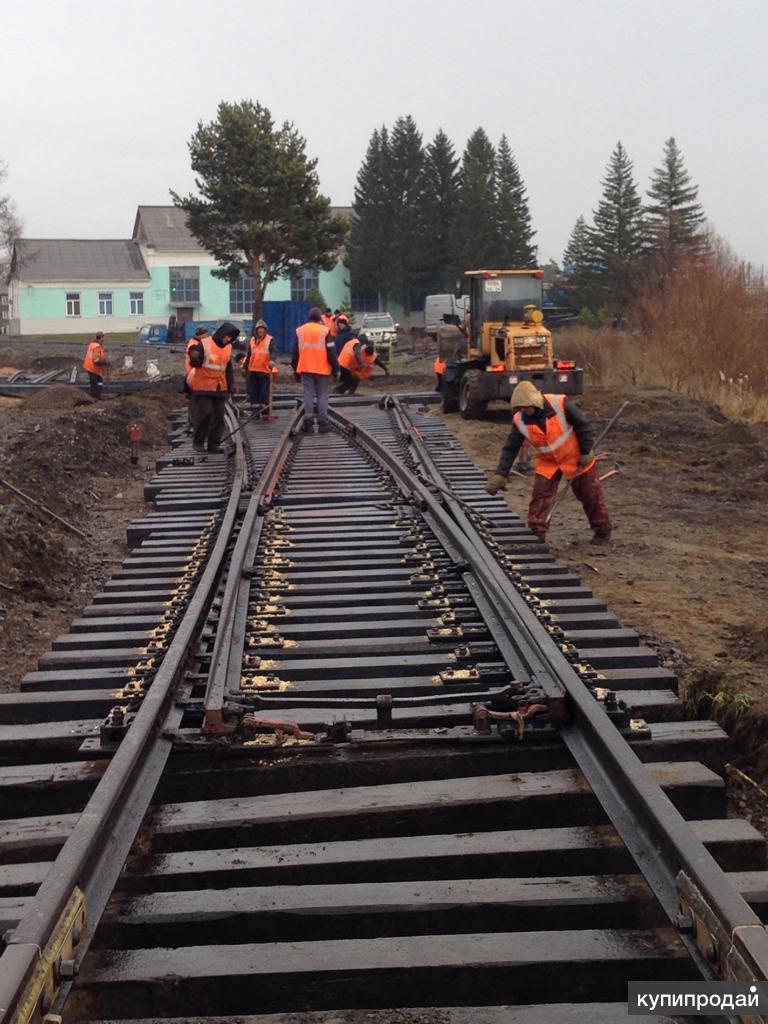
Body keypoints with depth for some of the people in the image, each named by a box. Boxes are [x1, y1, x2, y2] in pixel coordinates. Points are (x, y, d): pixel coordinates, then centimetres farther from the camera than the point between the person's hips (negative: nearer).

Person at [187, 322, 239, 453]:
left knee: (219, 417, 3)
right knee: (204, 415, -7)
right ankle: (198, 442, 9)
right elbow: (195, 364, -9)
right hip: (203, 387, -6)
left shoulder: (228, 347, 11)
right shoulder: (203, 344, -8)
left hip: (220, 388, 6)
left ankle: (214, 445, 8)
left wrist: (231, 385, 12)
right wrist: (194, 356, -31)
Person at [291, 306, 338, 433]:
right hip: (322, 370, -3)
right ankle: (322, 423, 1)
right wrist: (336, 369, 1)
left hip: (305, 369, 3)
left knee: (308, 395, 5)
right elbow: (332, 353, -6)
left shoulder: (300, 331, 7)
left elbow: (295, 353, 12)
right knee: (322, 395, 3)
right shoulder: (325, 331, -5)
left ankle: (308, 422, -2)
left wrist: (296, 370, 20)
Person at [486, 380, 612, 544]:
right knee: (540, 498, -11)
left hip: (576, 458, -2)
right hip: (547, 463, 2)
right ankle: (536, 534, -5)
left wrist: (586, 452, -13)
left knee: (591, 496, 10)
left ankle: (603, 531, 28)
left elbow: (582, 425, -15)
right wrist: (500, 475, -18)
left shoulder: (561, 404, -27)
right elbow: (510, 449, -11)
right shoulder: (519, 420, -16)